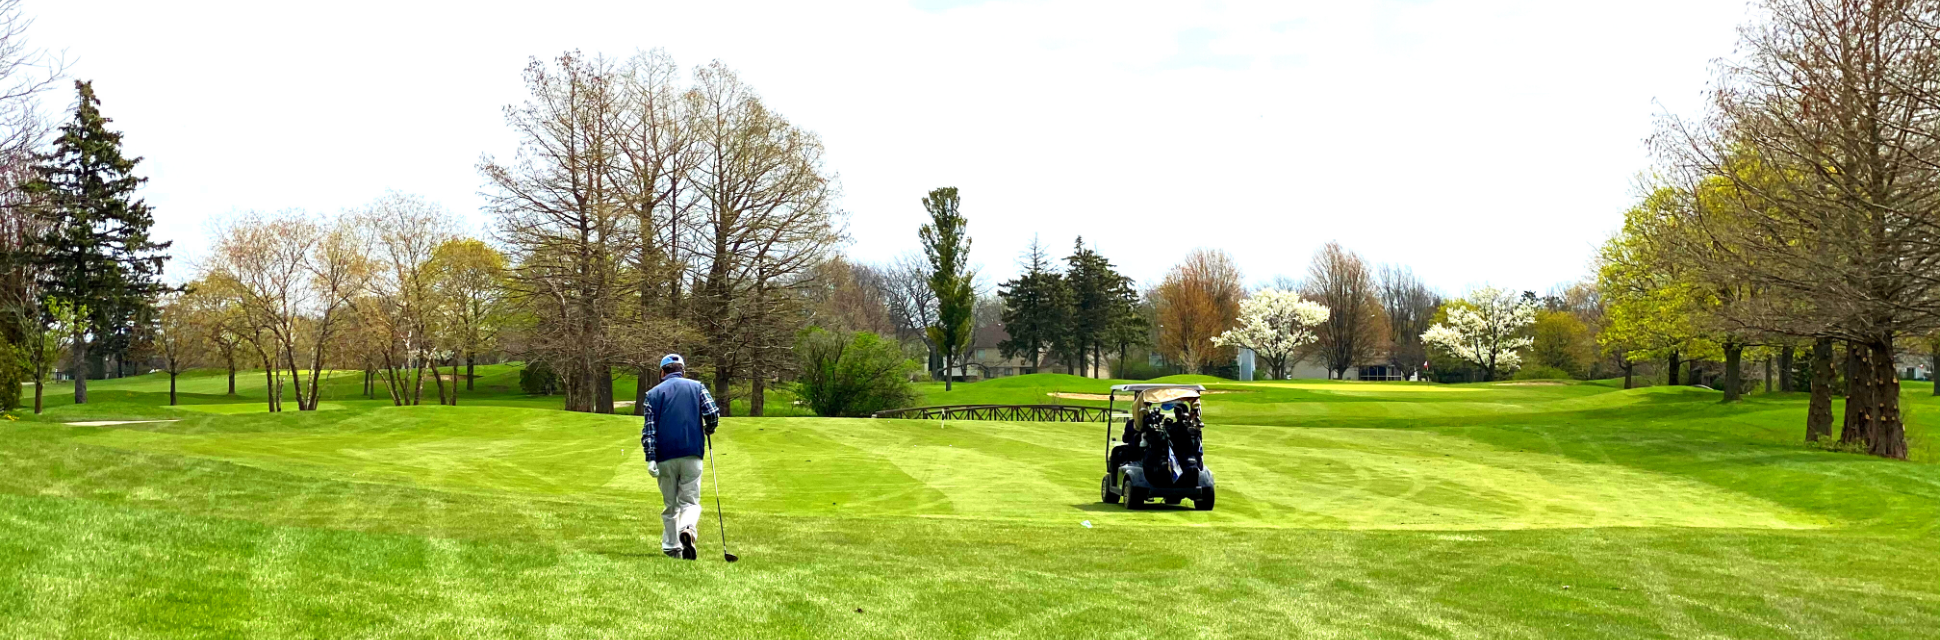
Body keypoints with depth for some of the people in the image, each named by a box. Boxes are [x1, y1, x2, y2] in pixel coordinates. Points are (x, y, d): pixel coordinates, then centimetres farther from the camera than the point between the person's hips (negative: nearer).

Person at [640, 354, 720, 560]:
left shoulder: (653, 393, 9)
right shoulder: (697, 387, 7)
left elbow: (649, 428, -1)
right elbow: (713, 414, -6)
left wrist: (650, 458, -7)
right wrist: (708, 430, 16)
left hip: (665, 457, 1)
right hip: (692, 455, -1)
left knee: (670, 505, 12)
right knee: (690, 501, 0)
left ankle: (671, 547, 11)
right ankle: (687, 529, -29)